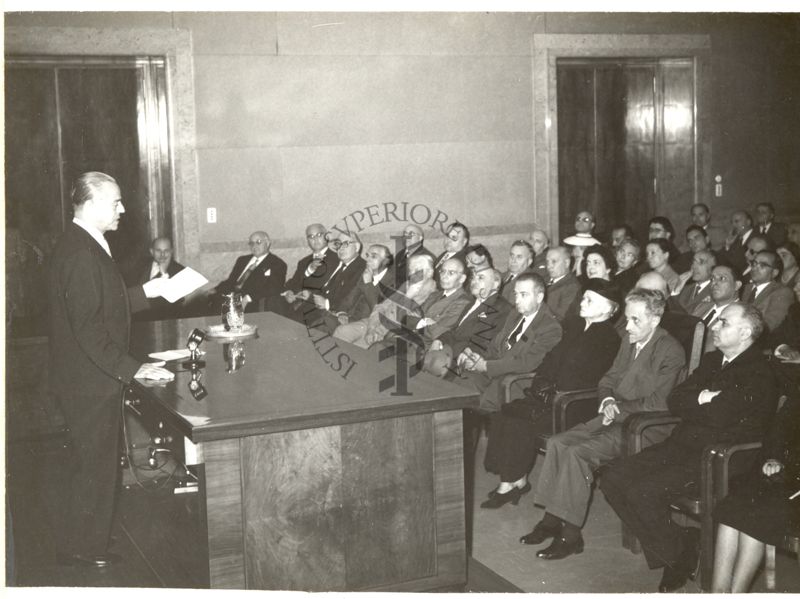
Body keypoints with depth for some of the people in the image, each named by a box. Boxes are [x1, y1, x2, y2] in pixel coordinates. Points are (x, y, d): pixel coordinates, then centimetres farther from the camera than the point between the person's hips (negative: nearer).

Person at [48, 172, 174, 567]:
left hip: (94, 376, 10)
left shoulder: (84, 245, 10)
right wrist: (132, 369, -25)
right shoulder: (81, 254, -22)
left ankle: (84, 541, 33)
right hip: (90, 381, -10)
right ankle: (80, 548, 18)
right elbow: (88, 329, -26)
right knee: (94, 465, 3)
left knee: (96, 463, 19)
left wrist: (146, 293, 14)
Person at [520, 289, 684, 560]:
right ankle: (552, 519, -3)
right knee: (557, 443, -8)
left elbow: (658, 404, -18)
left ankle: (570, 535, -16)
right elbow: (608, 379, 20)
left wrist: (618, 407, -13)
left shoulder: (671, 352, -13)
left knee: (577, 453, -24)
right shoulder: (629, 343, 13)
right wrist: (607, 401, -2)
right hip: (615, 417, 9)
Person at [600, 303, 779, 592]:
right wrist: (702, 400, -8)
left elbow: (720, 415, -22)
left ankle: (681, 557, -1)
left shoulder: (759, 372, -9)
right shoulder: (712, 361, 18)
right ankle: (663, 550, 3)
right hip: (682, 446, 9)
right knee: (612, 479, -7)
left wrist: (694, 403, -3)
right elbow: (674, 401, 11)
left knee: (643, 491, -26)